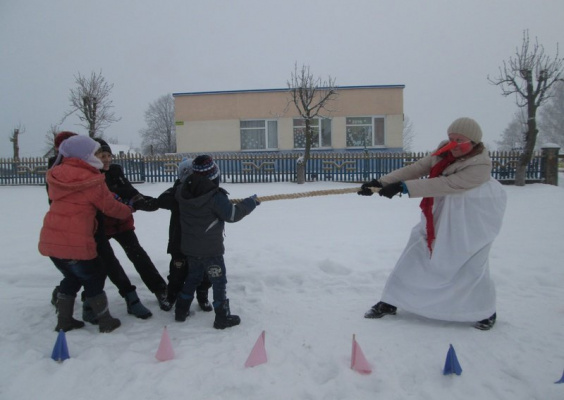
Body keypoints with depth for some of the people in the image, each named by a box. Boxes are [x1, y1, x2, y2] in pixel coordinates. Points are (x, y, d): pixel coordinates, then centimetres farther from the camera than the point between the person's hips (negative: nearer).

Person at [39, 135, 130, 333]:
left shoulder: (56, 177, 6)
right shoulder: (92, 181, -12)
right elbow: (111, 207, -3)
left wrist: (109, 195, 13)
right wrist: (129, 209, 18)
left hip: (50, 240, 7)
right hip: (75, 243, -6)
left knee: (72, 278, 26)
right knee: (94, 278, 13)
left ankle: (64, 321, 33)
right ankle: (105, 321, 22)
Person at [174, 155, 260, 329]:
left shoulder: (183, 191, -2)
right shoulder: (216, 196, -22)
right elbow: (232, 215, -19)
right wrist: (249, 203, -6)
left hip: (189, 247, 7)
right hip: (210, 249, -7)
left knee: (193, 277, 24)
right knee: (219, 281, 6)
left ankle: (181, 311, 33)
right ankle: (222, 317, 13)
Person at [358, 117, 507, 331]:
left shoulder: (481, 166, -25)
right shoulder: (444, 153, -6)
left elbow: (445, 185, -35)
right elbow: (415, 169, -10)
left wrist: (403, 187, -41)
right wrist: (382, 182, -22)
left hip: (473, 221, -6)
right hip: (440, 216, 6)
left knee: (472, 265, -2)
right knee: (415, 255, 4)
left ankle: (486, 311, 27)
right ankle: (389, 302, 12)